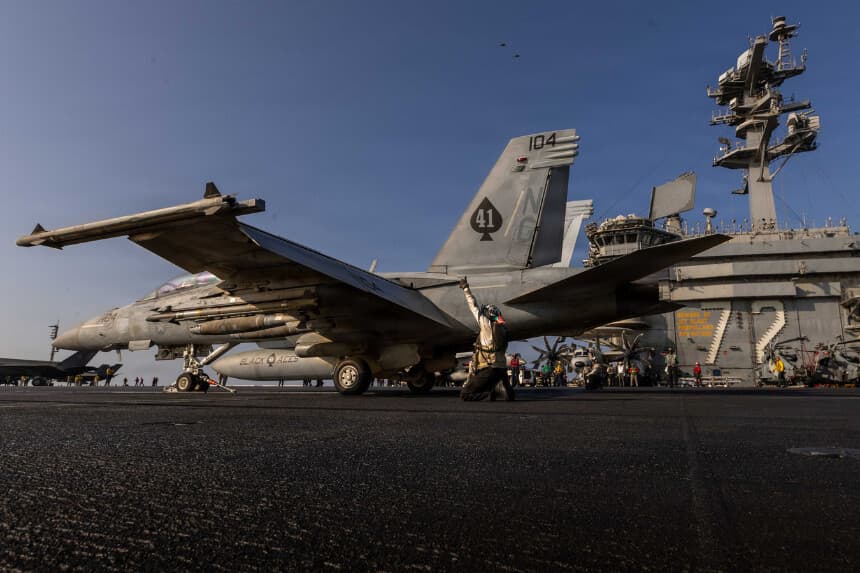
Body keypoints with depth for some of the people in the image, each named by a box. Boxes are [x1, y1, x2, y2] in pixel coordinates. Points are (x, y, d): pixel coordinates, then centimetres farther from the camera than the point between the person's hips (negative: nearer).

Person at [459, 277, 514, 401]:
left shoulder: (487, 325, -3)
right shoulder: (503, 330, 17)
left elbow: (474, 308, 2)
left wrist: (466, 288, 9)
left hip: (488, 369, -7)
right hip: (502, 368, 8)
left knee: (465, 394, -5)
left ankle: (494, 387, -19)